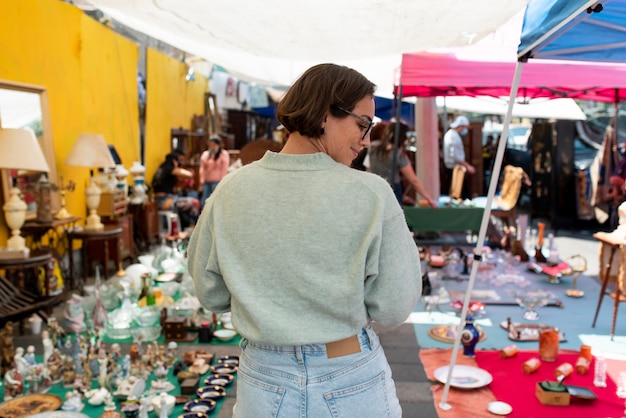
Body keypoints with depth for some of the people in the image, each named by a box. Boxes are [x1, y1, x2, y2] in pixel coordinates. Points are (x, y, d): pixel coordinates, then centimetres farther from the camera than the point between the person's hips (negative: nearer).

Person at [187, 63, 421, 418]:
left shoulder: (230, 191, -8)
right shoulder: (372, 195, -18)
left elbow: (210, 294, 1)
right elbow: (393, 309, -13)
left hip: (264, 382, 2)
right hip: (351, 383, -1)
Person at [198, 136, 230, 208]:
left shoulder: (224, 154, -1)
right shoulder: (205, 154, 13)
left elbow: (224, 170, -5)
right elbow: (202, 169, 10)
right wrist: (201, 183, 2)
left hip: (217, 182, -5)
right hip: (206, 182, 5)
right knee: (203, 203, 1)